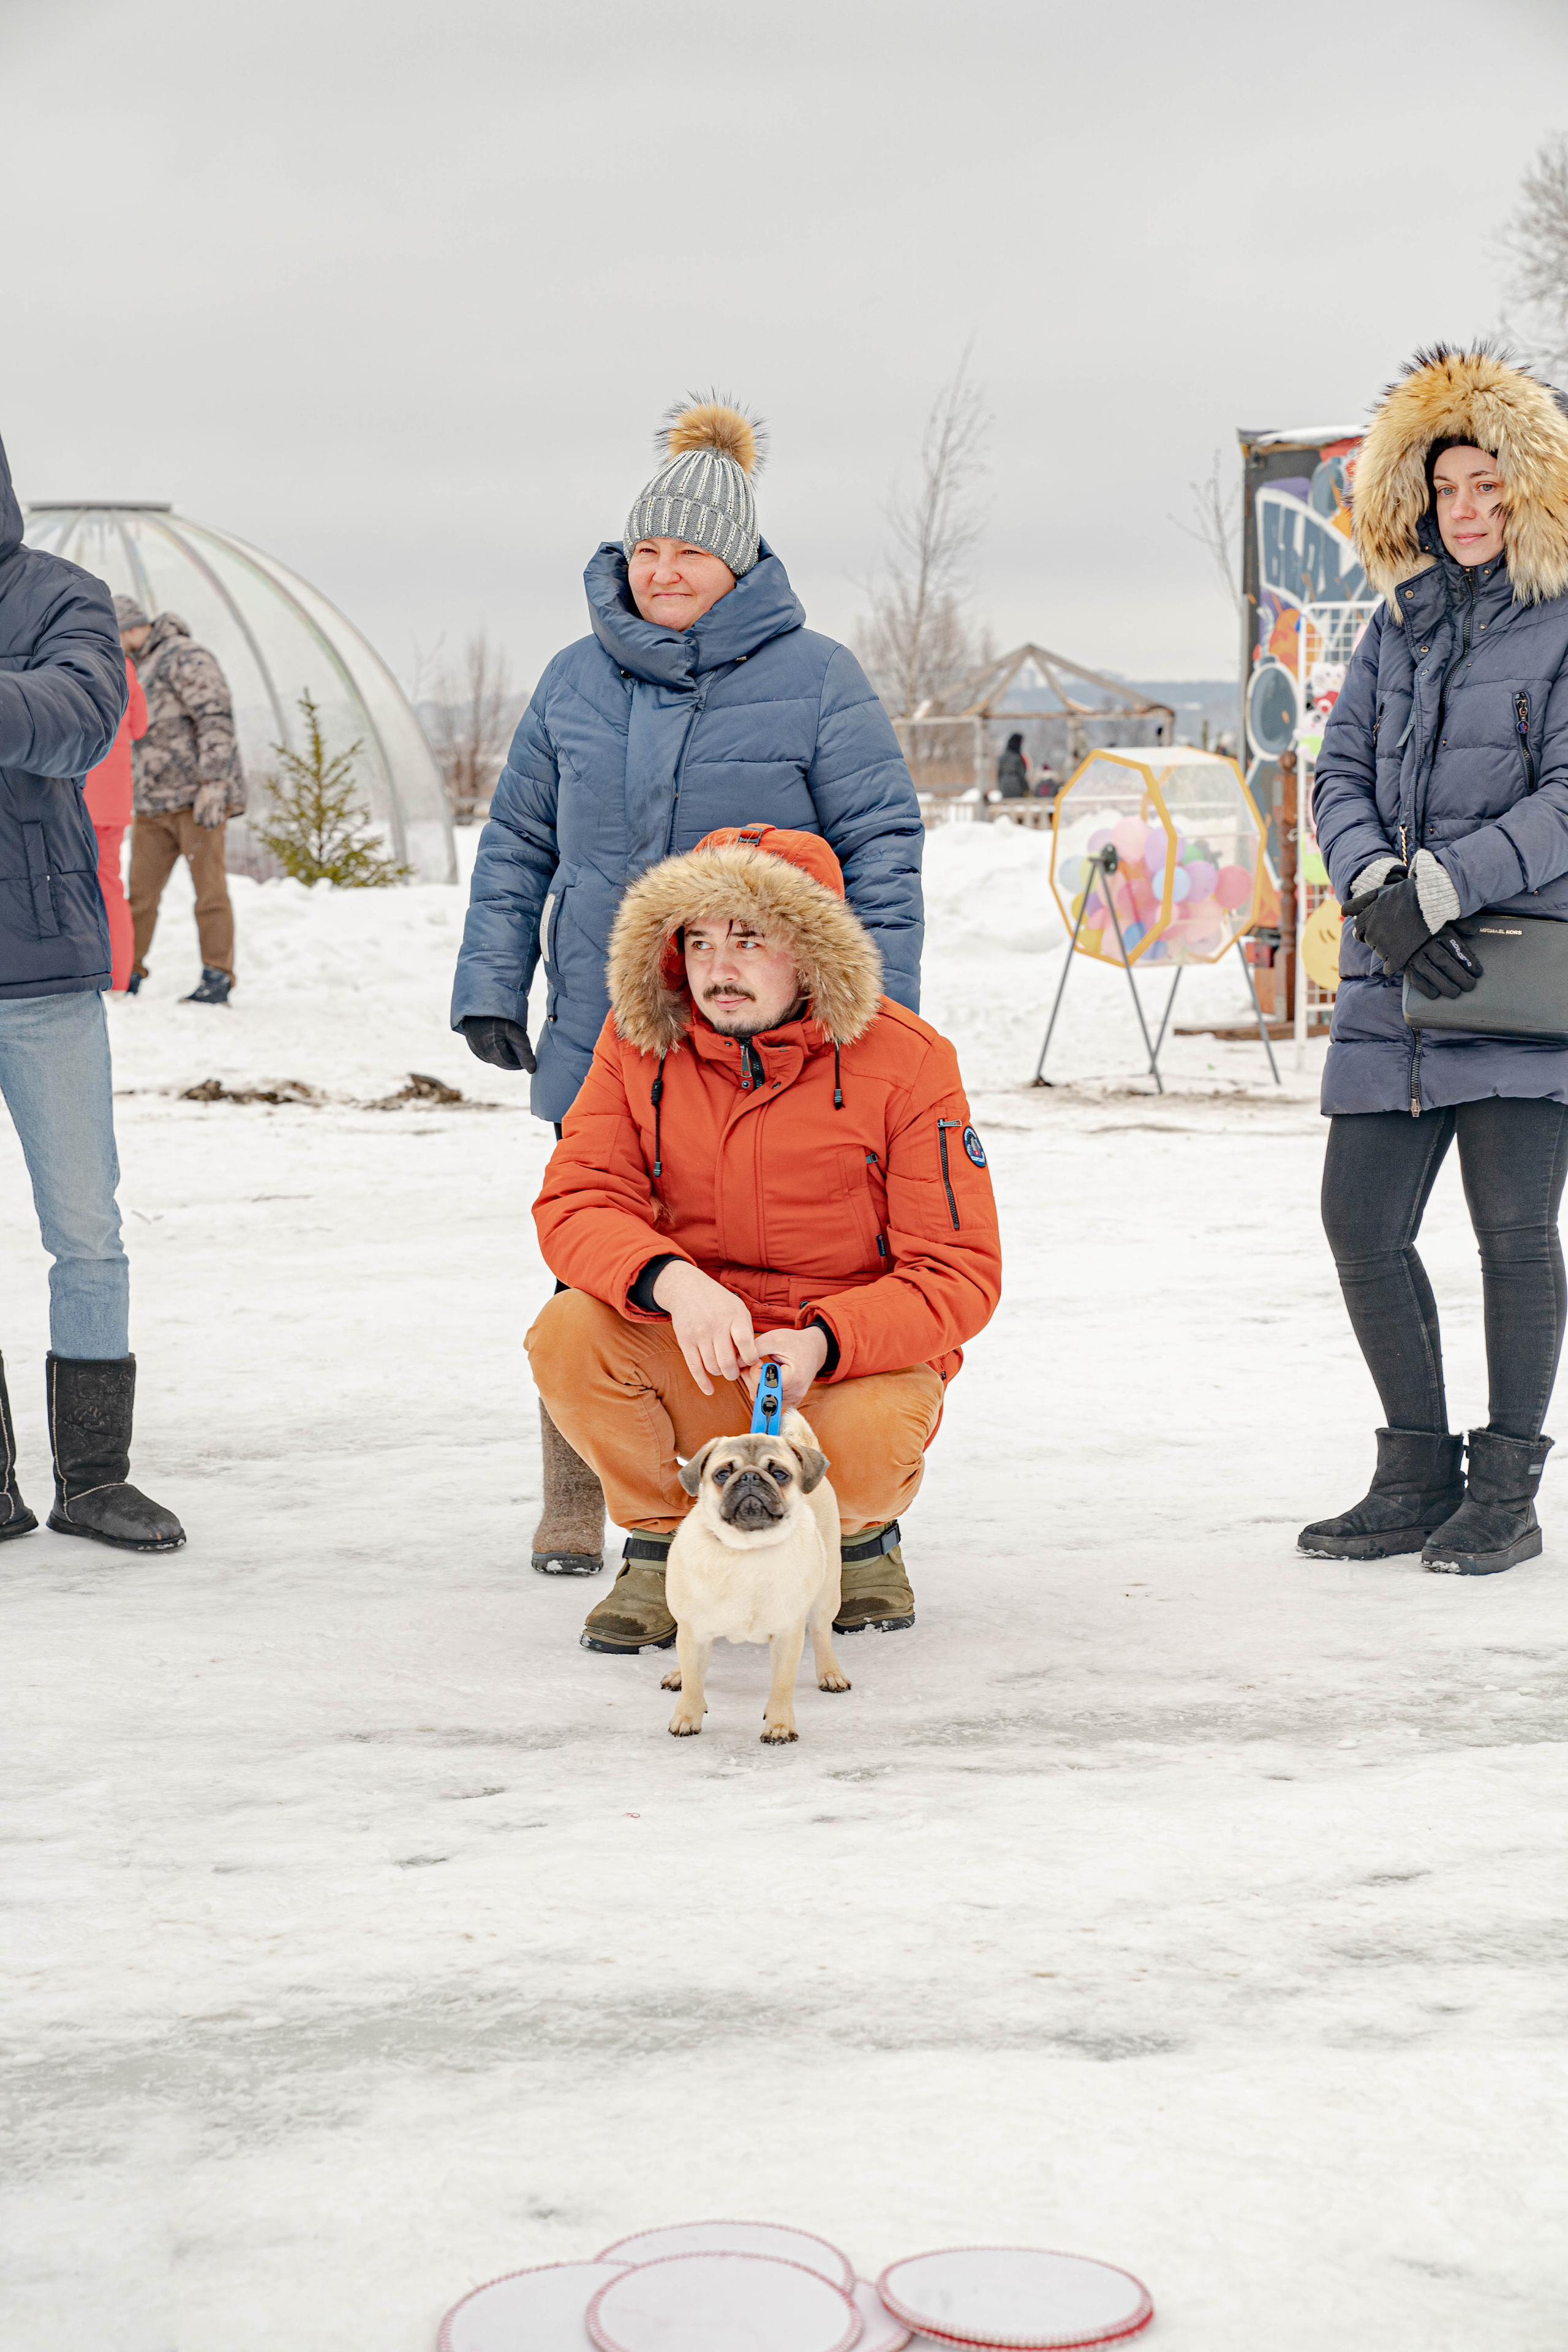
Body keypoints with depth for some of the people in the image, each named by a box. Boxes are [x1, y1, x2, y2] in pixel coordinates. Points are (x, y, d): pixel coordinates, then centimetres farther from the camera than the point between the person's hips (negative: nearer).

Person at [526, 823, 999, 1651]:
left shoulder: (907, 1061, -12)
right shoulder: (640, 1041, -4)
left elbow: (958, 1276, -12)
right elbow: (575, 1202, -10)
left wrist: (823, 1343, -30)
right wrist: (672, 1281, -33)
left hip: (855, 1362, -2)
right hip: (698, 1362, 3)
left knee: (858, 1458, -35)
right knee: (568, 1334, -26)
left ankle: (860, 1531, 7)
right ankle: (663, 1542, 0)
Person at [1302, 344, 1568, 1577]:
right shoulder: (1402, 623, 15)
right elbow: (1340, 774, 9)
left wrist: (1439, 887, -18)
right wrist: (1380, 892, -9)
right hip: (1395, 983, 5)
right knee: (1363, 1227, 4)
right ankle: (1419, 1476, 20)